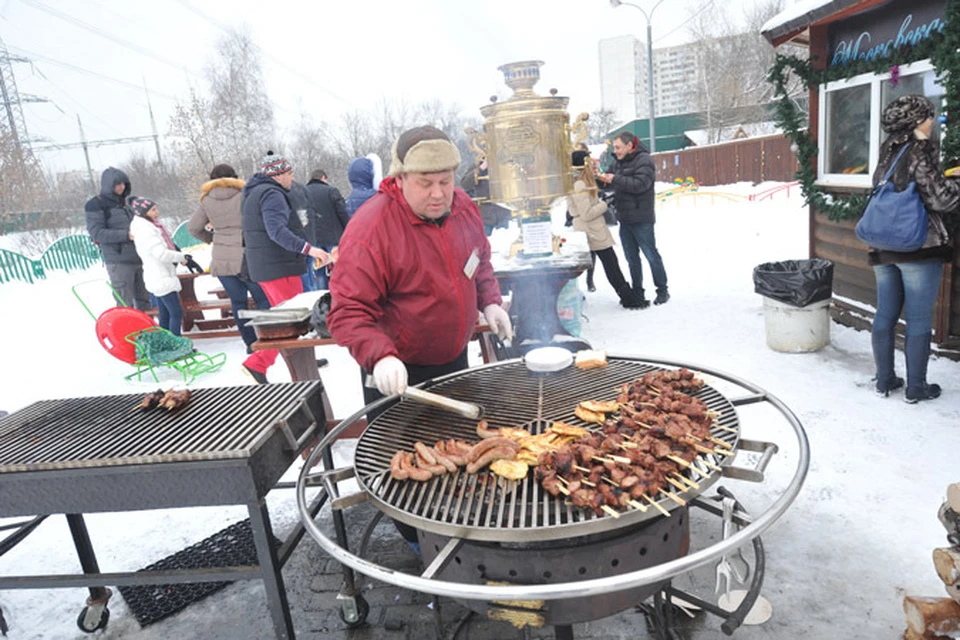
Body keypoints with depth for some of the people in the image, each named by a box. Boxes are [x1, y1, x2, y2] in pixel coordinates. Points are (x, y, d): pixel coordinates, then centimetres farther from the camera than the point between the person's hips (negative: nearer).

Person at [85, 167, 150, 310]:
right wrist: (125, 235, -21)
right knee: (125, 303, -8)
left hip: (137, 258, 7)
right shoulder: (95, 205, -2)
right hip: (118, 261, -7)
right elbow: (97, 233, -12)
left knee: (144, 299, 10)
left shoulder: (123, 202, 19)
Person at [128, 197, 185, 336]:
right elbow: (162, 254, -22)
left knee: (164, 314, 14)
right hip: (161, 279, -10)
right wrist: (181, 257, -10)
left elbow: (164, 247, 16)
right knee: (176, 312, -10)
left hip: (159, 278, 10)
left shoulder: (150, 226, 14)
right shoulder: (145, 230, -17)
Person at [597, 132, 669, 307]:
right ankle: (637, 293, 19)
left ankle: (662, 291, 15)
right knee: (632, 258, 11)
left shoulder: (644, 161, -11)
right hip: (624, 218, 7)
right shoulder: (617, 162, 11)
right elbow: (608, 181, 19)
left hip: (641, 219, -7)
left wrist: (615, 180, -21)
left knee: (651, 255, 2)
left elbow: (640, 184, -23)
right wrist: (600, 178, -3)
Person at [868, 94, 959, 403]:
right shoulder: (921, 150, -10)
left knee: (885, 314, 11)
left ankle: (885, 379, 19)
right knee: (918, 319, 2)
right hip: (919, 246, -7)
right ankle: (916, 387, 10)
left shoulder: (887, 153, 10)